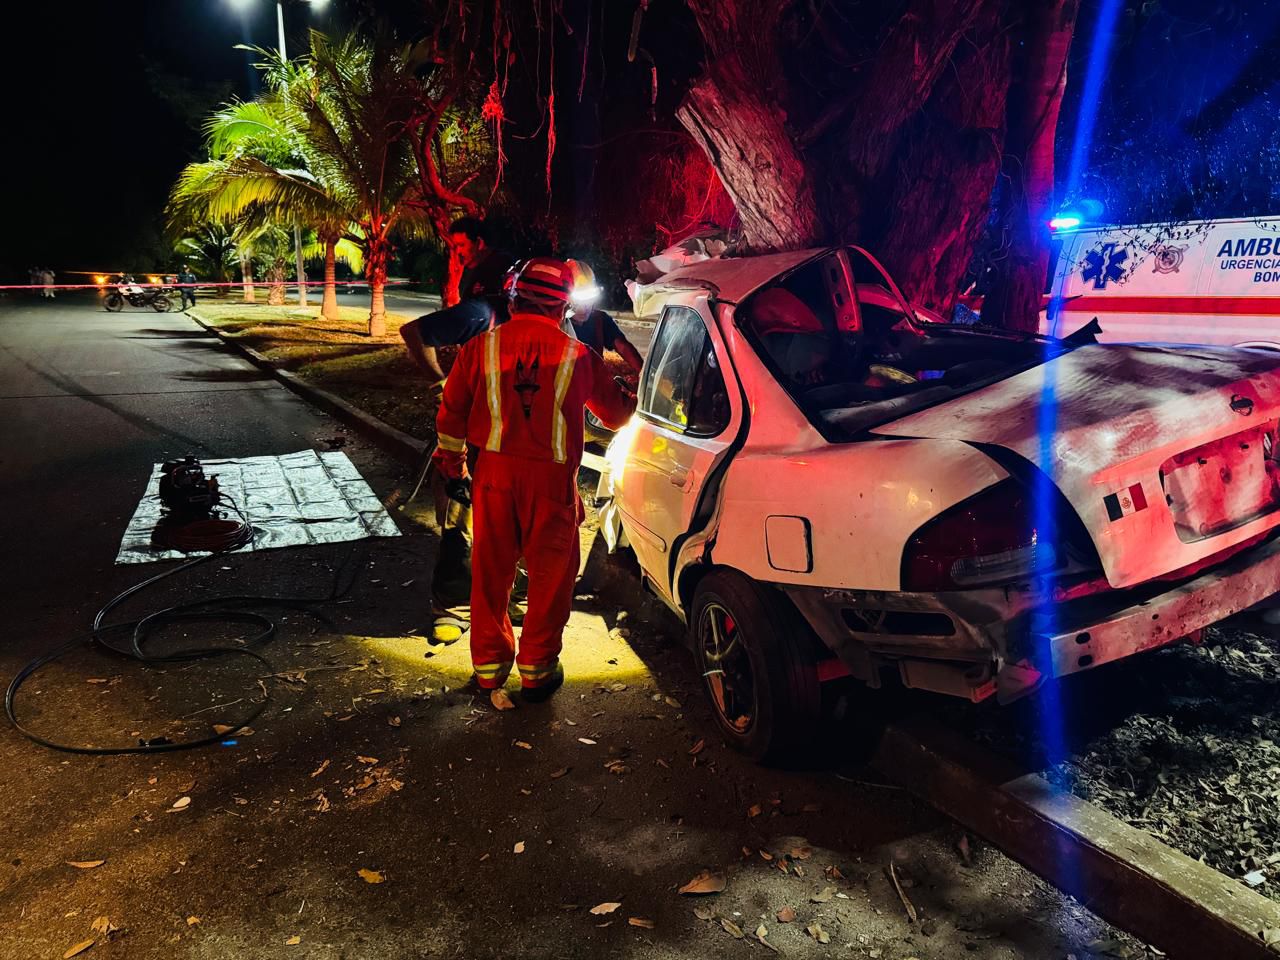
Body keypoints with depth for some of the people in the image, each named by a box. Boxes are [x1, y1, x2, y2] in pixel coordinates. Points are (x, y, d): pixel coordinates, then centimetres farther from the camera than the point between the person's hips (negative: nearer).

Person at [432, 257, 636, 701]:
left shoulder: (481, 347, 0)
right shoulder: (578, 357, -2)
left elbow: (451, 414, 5)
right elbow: (616, 412, 12)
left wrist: (454, 468, 17)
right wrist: (636, 395, 34)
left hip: (493, 473, 2)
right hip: (551, 480, -2)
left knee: (490, 572, 15)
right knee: (550, 575, 12)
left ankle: (489, 664, 27)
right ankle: (536, 670, 21)